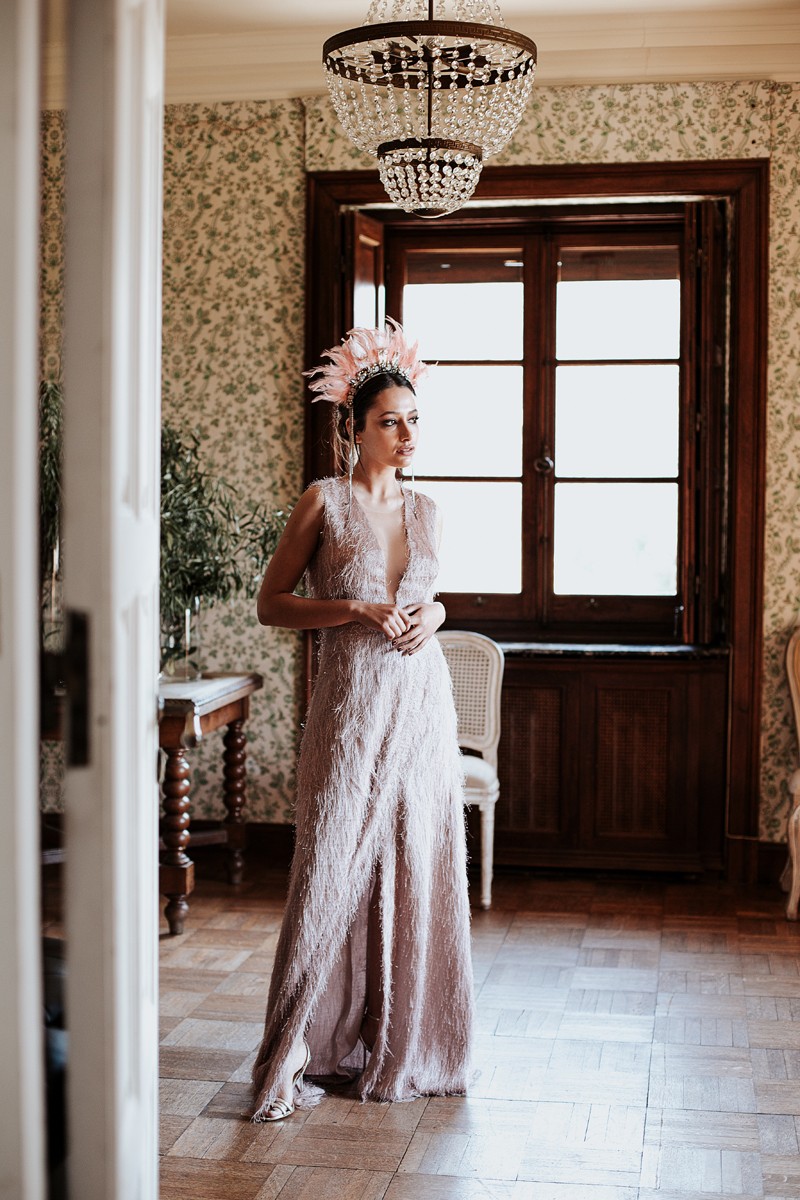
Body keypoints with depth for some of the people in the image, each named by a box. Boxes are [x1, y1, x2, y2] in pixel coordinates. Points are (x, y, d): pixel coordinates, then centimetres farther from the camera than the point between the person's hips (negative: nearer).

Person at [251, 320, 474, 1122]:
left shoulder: (424, 510, 10)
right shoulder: (323, 501, -4)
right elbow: (270, 605, -3)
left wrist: (432, 614, 1)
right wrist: (357, 610, -16)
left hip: (422, 702, 5)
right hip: (351, 703, -5)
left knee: (417, 871, 8)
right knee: (333, 872, -4)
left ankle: (400, 1044, 23)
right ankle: (291, 1057, 8)